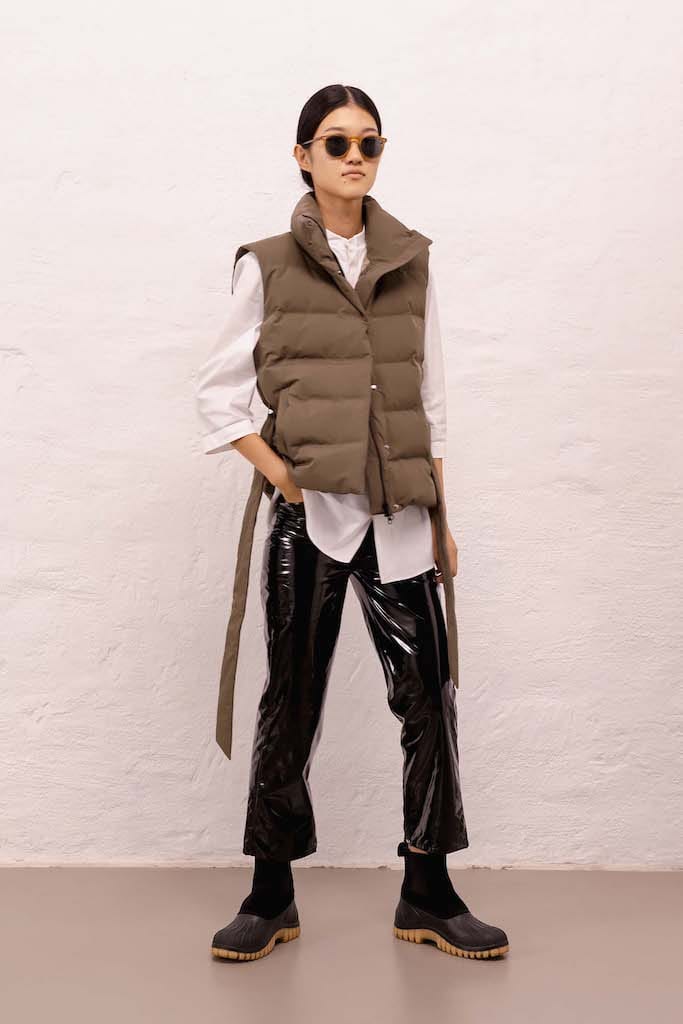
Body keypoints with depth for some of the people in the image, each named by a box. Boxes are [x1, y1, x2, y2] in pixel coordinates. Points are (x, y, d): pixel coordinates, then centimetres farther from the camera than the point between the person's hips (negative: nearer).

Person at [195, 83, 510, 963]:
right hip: (307, 515, -2)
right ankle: (271, 896, 21)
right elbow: (217, 392, 4)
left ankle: (427, 895, 17)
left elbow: (429, 402, 12)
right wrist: (277, 472, -9)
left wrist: (441, 521, 9)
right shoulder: (268, 265, 2)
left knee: (429, 699, 2)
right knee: (290, 704, 6)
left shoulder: (411, 261, 10)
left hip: (398, 518, 3)